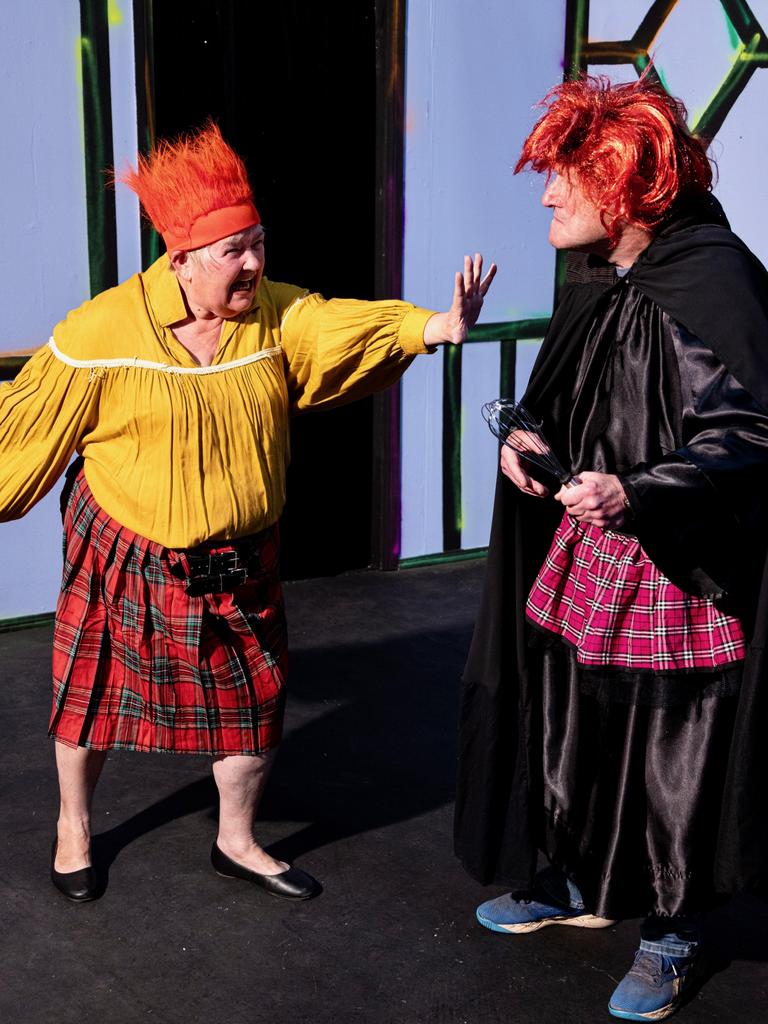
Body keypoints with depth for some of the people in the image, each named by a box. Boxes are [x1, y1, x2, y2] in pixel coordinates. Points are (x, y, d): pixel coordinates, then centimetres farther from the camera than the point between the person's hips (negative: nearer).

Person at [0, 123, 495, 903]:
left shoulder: (279, 316, -8)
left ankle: (237, 840, 34)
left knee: (252, 700, 11)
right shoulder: (104, 330, -17)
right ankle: (73, 828, 40)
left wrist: (436, 327, -43)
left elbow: (347, 326, -26)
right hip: (127, 561, -3)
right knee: (94, 691, 13)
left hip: (237, 565, 3)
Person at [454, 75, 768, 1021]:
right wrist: (532, 438, -1)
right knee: (570, 726, 17)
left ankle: (670, 939, 28)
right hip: (587, 553, 7)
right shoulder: (597, 277, 6)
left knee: (670, 755, 6)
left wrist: (635, 494, -35)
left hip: (677, 570, -7)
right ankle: (577, 885, 40)